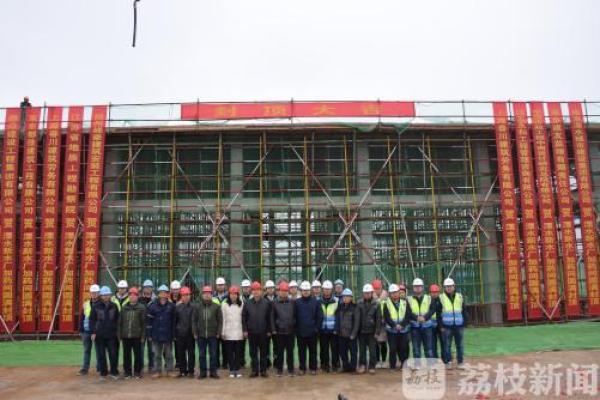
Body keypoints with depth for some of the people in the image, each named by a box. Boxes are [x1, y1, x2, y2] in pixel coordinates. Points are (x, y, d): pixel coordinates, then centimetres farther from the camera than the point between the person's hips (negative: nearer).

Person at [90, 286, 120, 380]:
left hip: (111, 334, 1)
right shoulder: (96, 306, 1)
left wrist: (117, 331, 5)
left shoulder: (114, 306, 6)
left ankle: (114, 372, 14)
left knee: (113, 354, 0)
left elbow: (117, 319, 11)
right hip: (99, 334, -1)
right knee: (101, 355, 5)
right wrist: (93, 332, -4)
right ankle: (103, 373, 16)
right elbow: (92, 319, 2)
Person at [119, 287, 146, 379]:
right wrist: (120, 334, 5)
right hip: (125, 336, 3)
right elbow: (120, 322, 11)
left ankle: (137, 372, 15)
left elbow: (143, 323, -3)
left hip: (136, 336, -3)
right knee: (126, 355, 9)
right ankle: (127, 372, 19)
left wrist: (142, 335, -7)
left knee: (138, 354, 4)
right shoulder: (124, 307, 9)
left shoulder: (141, 307, -1)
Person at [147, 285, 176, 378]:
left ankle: (170, 370, 18)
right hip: (156, 334, 0)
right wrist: (150, 334, -4)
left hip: (168, 334, 0)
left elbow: (174, 320, 2)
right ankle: (157, 371, 18)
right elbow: (149, 321, -1)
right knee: (157, 354, 9)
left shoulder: (171, 306, -1)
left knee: (169, 354, 9)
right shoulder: (153, 306, -1)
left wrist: (174, 333, -2)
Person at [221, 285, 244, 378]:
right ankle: (231, 370, 11)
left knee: (238, 352, 3)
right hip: (228, 332, 0)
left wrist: (244, 331, 2)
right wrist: (222, 332, -1)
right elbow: (223, 319, 1)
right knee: (230, 352, 3)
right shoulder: (224, 304, 0)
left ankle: (237, 369, 12)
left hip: (238, 332, 1)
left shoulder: (241, 304, 1)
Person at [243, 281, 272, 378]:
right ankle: (254, 370, 15)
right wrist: (245, 330, -2)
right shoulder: (247, 303, 1)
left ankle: (263, 370, 15)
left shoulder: (266, 303, -2)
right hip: (251, 332, 1)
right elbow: (244, 317, 4)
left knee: (263, 352, 6)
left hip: (263, 332, -1)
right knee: (253, 353, 7)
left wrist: (269, 330, -1)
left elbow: (269, 318, 1)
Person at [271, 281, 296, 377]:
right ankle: (279, 369, 15)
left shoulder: (292, 303, 4)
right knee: (279, 352, 6)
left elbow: (295, 316, 7)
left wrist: (294, 327, 2)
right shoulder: (274, 303, 0)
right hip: (279, 331, -1)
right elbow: (272, 317, 0)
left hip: (290, 331, 1)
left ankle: (291, 369, 16)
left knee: (290, 351, 7)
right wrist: (273, 329, -5)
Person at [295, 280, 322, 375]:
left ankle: (313, 368, 17)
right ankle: (302, 368, 17)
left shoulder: (315, 302, 0)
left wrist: (316, 328, -3)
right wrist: (296, 328, -1)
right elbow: (294, 317, 4)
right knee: (301, 351, 8)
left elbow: (320, 316, 1)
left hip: (312, 332, -1)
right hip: (300, 332, 1)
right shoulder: (297, 302, 1)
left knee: (313, 351, 7)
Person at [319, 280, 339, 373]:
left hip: (333, 329, -1)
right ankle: (325, 365, 16)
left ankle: (335, 365, 13)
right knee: (324, 348, 6)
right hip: (322, 329, 1)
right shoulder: (319, 301, 5)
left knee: (334, 348, 2)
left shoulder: (337, 301, 0)